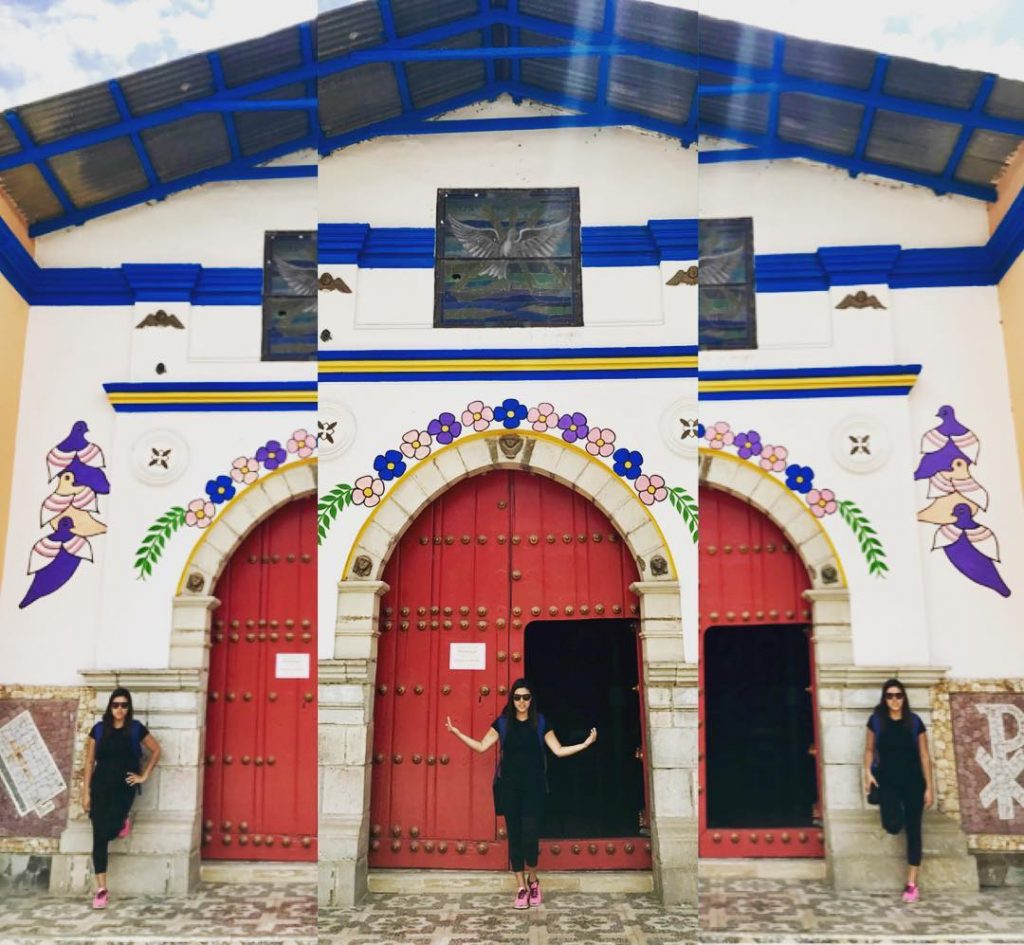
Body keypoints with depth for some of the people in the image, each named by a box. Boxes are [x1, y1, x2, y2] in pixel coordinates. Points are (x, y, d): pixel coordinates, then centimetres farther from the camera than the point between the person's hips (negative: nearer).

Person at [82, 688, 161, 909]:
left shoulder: (136, 728, 0)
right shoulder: (99, 729, 2)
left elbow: (156, 750, 10)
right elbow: (90, 761, 4)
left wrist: (144, 775, 4)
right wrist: (87, 792, 1)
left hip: (124, 786, -1)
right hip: (101, 786, 1)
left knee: (108, 831, -17)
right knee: (99, 836, -3)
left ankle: (121, 823, 22)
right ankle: (101, 890, 4)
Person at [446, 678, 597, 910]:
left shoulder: (540, 722, 4)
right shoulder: (502, 722, 5)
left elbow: (559, 751, 3)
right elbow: (481, 746, 5)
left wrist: (586, 743, -5)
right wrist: (457, 733, -3)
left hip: (533, 786, -1)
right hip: (510, 786, 1)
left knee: (530, 836, -8)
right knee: (514, 836, 3)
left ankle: (533, 880, 18)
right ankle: (521, 887, 14)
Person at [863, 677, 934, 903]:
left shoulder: (915, 722, -2)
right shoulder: (876, 720, -2)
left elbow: (924, 756, 0)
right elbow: (870, 749, 8)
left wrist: (929, 787, -2)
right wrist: (868, 772, -8)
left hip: (912, 781, 1)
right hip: (887, 780, -1)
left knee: (913, 830, 0)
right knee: (893, 826, -19)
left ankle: (911, 884, 7)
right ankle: (889, 807, 20)